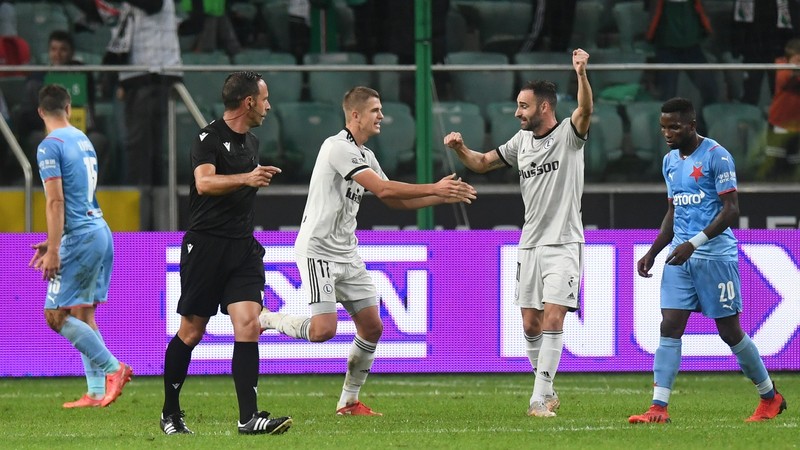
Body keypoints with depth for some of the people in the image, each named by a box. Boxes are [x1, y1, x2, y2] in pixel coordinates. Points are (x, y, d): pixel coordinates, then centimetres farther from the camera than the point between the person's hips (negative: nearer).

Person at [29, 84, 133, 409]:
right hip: (100, 232, 8)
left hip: (81, 237, -8)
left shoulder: (50, 146, -10)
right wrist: (53, 242, 27)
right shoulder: (83, 141, 16)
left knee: (56, 315, -5)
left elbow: (56, 201, -16)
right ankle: (97, 392, 7)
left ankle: (113, 368, -12)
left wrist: (53, 250, -16)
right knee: (83, 314, 11)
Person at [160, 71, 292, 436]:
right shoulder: (210, 138, -9)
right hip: (206, 243, -6)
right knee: (191, 332, 2)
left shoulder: (252, 142, 16)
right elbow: (204, 182, -28)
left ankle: (248, 417, -15)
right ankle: (170, 413, 18)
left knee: (248, 324, -11)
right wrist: (246, 178, -40)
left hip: (243, 247, 6)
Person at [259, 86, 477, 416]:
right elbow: (382, 189, -23)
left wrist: (443, 197, 8)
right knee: (323, 330, -19)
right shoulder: (338, 147, -16)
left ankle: (349, 401, 14)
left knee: (372, 327, 4)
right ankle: (266, 319, 6)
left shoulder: (365, 155, 14)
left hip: (346, 253, 9)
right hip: (317, 250, -9)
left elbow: (396, 200, 19)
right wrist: (434, 189, -18)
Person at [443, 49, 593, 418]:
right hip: (530, 244, 6)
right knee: (531, 325, 6)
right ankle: (547, 390, 21)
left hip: (563, 244, -6)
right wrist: (461, 149, 1)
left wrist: (581, 73, -45)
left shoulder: (569, 133, -7)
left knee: (552, 320, -14)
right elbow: (483, 163, 21)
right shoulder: (522, 140, 11)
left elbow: (585, 110, -27)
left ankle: (540, 398, -15)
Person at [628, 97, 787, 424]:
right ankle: (659, 408, -10)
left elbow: (731, 210, -15)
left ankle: (770, 397, 19)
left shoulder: (716, 156, -11)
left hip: (716, 254, -7)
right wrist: (652, 253, 14)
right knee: (670, 327, -6)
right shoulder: (670, 161, 13)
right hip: (680, 256, 7)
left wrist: (694, 244, -22)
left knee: (730, 331, 1)